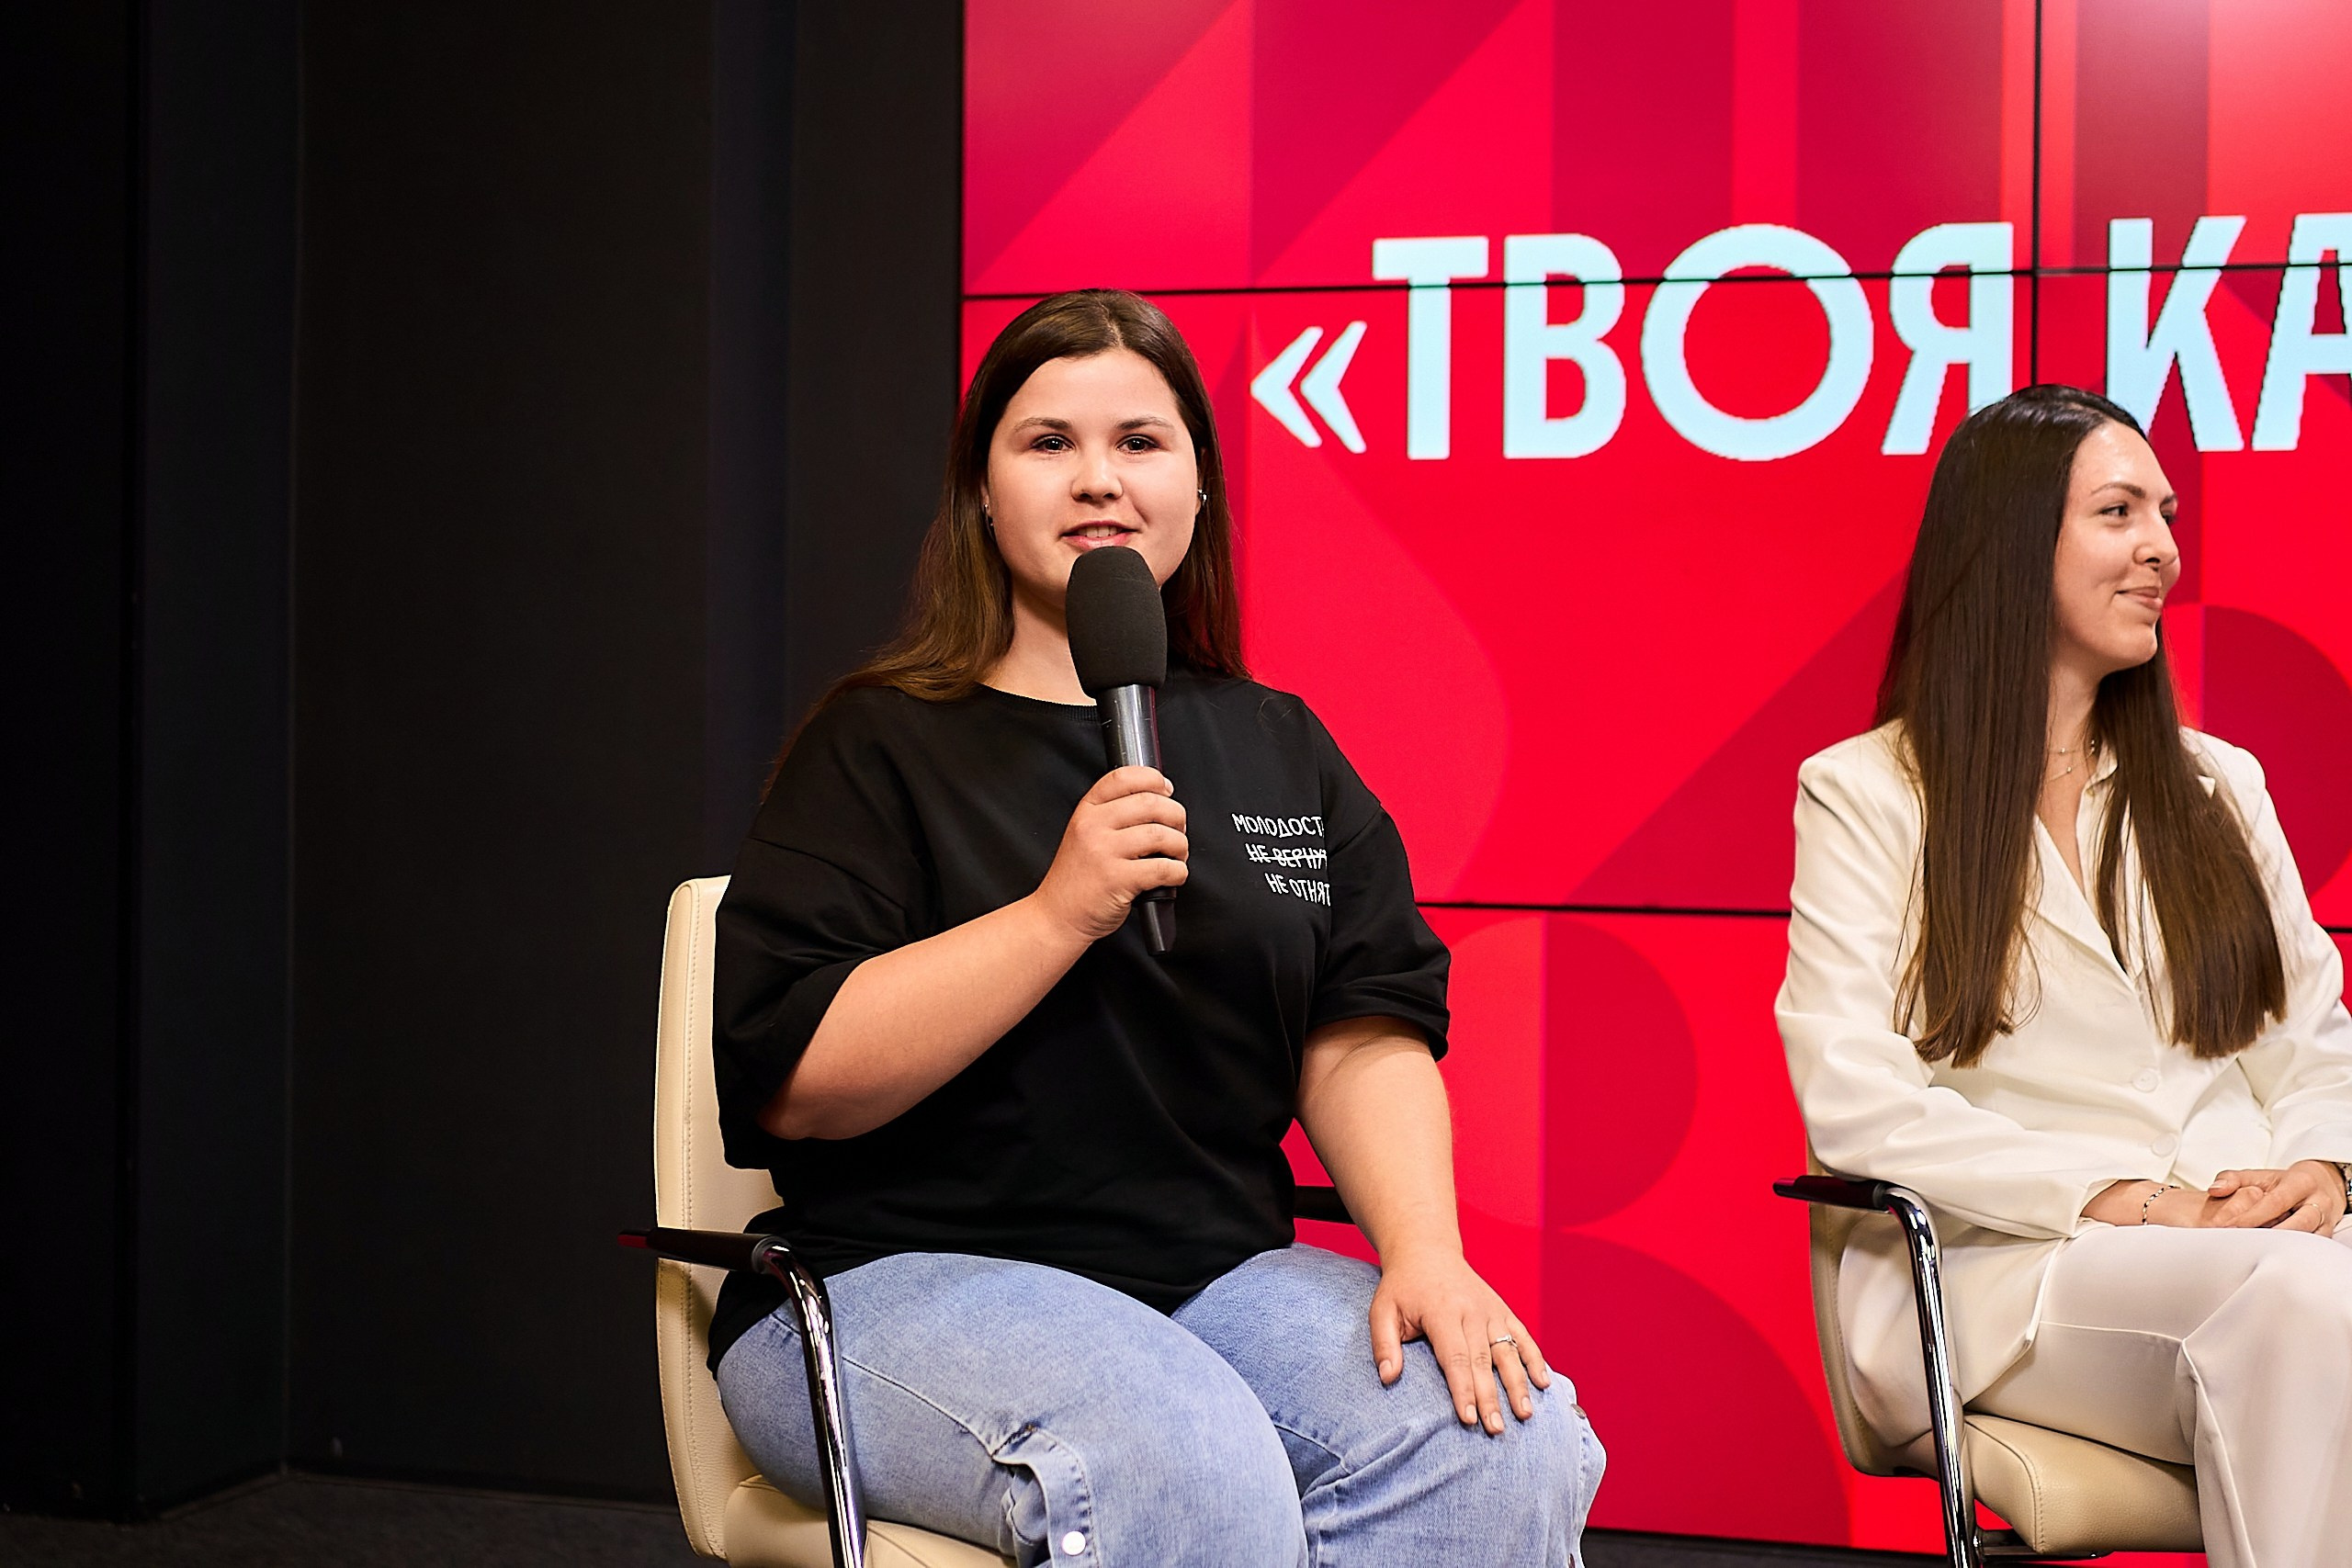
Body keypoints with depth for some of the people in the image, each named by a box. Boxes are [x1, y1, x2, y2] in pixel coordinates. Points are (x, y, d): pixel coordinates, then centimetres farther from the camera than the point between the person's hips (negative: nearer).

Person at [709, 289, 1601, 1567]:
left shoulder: (1282, 753, 15)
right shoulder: (882, 743, 1)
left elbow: (1365, 1037, 7)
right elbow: (790, 1077, -10)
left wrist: (1423, 1250, -12)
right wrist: (1060, 914, -18)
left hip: (1221, 1272, 5)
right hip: (901, 1275, -4)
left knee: (1508, 1446, -23)